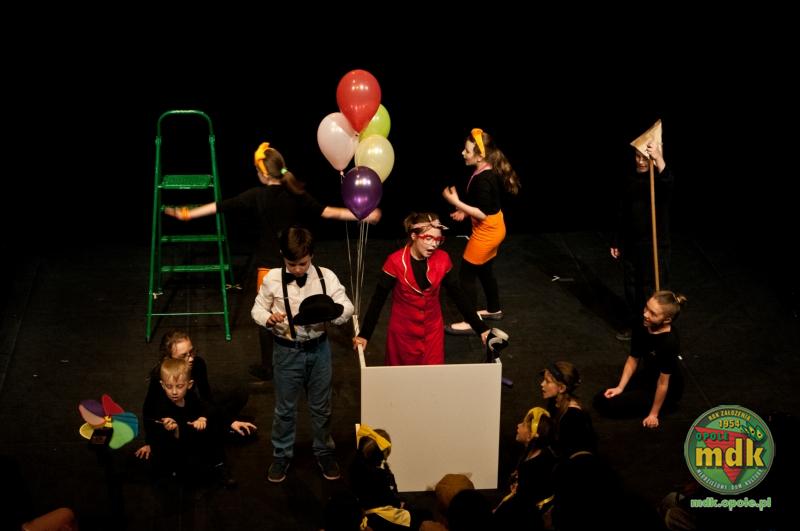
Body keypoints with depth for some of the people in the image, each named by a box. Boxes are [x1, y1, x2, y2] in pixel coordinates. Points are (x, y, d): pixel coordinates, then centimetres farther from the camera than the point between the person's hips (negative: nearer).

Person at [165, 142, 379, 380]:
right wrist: (363, 216, -1)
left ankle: (267, 367, 18)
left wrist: (187, 214, 0)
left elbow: (220, 207, -8)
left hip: (269, 266, -3)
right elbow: (327, 212, -7)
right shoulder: (297, 195, -6)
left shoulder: (257, 196, -12)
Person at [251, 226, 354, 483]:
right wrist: (268, 318, -22)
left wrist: (332, 311, -30)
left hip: (318, 348, 1)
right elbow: (257, 309, 1)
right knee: (284, 407, 11)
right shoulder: (273, 278, -9)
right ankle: (281, 455, 29)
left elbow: (347, 307, -8)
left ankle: (324, 452, 33)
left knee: (321, 406, 15)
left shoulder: (327, 277, -8)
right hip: (287, 351, -1)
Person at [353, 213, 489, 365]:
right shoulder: (396, 262, -16)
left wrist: (481, 328, -2)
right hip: (403, 332, -2)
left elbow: (458, 295, 0)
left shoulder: (442, 260, -8)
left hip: (433, 330, 2)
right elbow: (378, 299, -11)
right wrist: (364, 334, -15)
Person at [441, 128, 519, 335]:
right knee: (484, 270, 25)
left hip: (487, 231, -10)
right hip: (493, 228, 10)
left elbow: (483, 214, -27)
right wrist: (465, 211, 3)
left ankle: (470, 323, 9)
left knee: (466, 275, 1)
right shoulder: (487, 171, 1)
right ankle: (494, 310, 43)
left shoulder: (483, 180, -29)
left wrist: (456, 202, -25)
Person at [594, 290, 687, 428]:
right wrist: (620, 387, -4)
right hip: (647, 377, 7)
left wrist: (653, 414, -18)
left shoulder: (669, 342, -36)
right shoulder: (641, 328, -15)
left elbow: (663, 383, -27)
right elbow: (633, 359, 0)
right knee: (600, 399, 2)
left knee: (609, 405, -12)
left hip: (668, 391, -7)